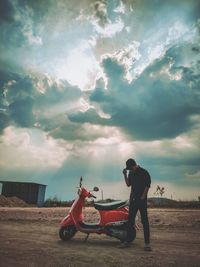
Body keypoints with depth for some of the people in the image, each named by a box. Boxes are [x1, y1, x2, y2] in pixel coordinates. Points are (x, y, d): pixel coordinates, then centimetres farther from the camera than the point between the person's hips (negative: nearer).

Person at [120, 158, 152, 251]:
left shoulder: (144, 173, -10)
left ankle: (147, 243, 5)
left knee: (144, 221, -2)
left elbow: (147, 186, -10)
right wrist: (125, 175, -1)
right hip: (133, 199, 6)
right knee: (130, 220, 8)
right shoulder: (131, 173, 9)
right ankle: (128, 241, 17)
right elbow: (128, 184, 11)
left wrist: (142, 197, -12)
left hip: (142, 200, -6)